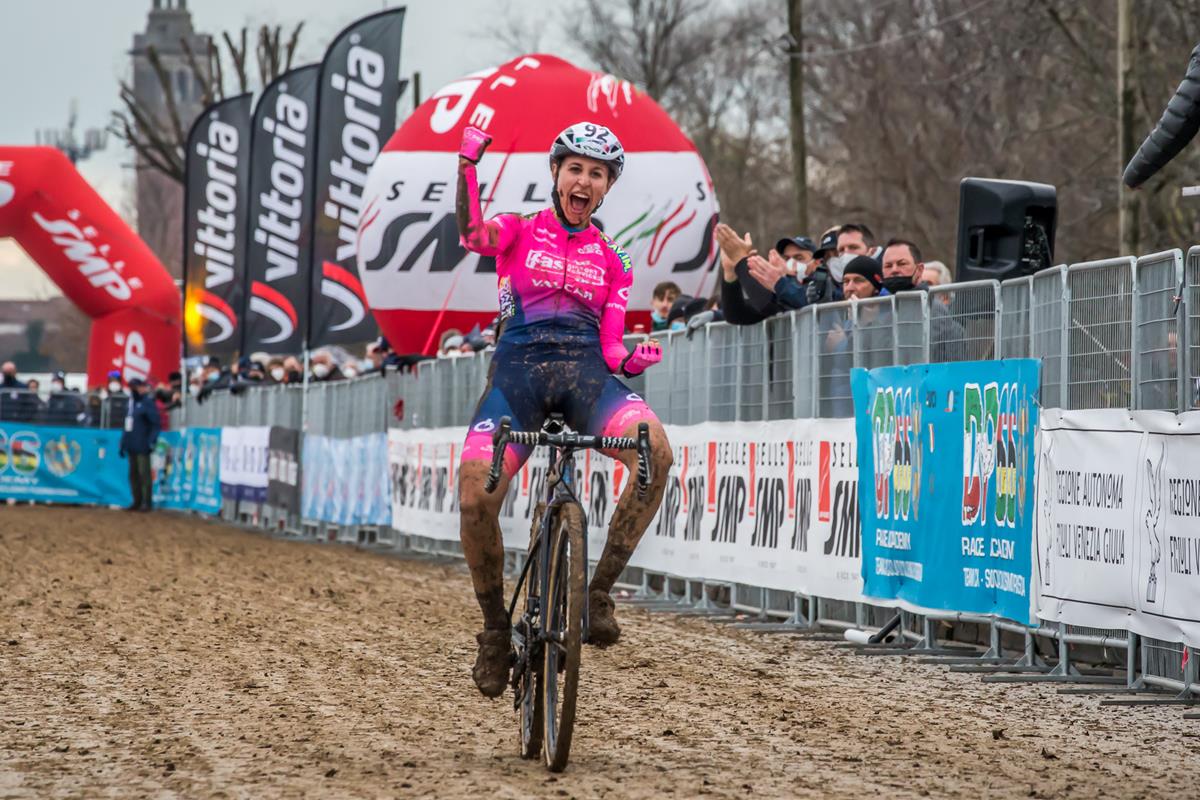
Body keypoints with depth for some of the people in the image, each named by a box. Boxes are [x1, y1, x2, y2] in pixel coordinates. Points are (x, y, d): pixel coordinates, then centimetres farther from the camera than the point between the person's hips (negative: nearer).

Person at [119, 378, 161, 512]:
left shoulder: (148, 403, -8)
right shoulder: (132, 403, 18)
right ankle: (137, 501, 14)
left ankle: (147, 502, -6)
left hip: (142, 447, -9)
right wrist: (123, 444, 20)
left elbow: (156, 424, -14)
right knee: (133, 474, 9)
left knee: (143, 474, -8)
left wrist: (152, 441, -22)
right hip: (132, 446, 9)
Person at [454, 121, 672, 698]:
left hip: (585, 373, 2)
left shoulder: (611, 260, 20)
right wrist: (469, 163, -23)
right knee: (475, 495, -27)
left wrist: (633, 361, -10)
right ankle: (495, 627, -3)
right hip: (518, 368, -2)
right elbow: (472, 234, -11)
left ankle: (599, 591, -21)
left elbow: (609, 348, 13)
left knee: (655, 448, -32)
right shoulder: (519, 232, 14)